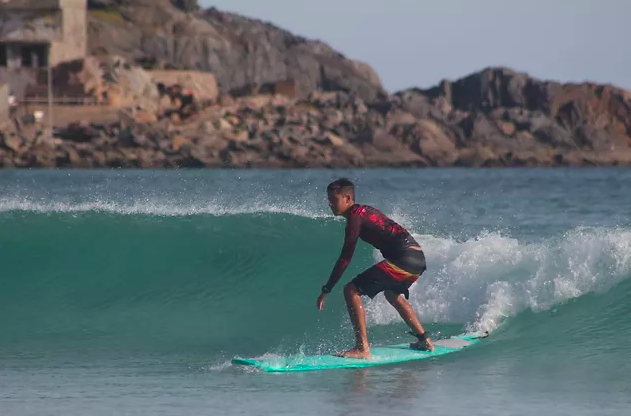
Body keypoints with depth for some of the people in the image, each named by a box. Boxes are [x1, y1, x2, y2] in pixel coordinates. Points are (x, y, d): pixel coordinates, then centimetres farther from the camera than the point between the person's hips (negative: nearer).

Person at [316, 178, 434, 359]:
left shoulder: (355, 216, -7)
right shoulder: (365, 210, 21)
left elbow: (345, 258, -13)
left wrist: (326, 290, -13)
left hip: (403, 259, -10)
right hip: (418, 258, 10)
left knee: (352, 290, -11)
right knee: (392, 294, 37)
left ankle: (362, 349, -18)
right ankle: (425, 340, 41)